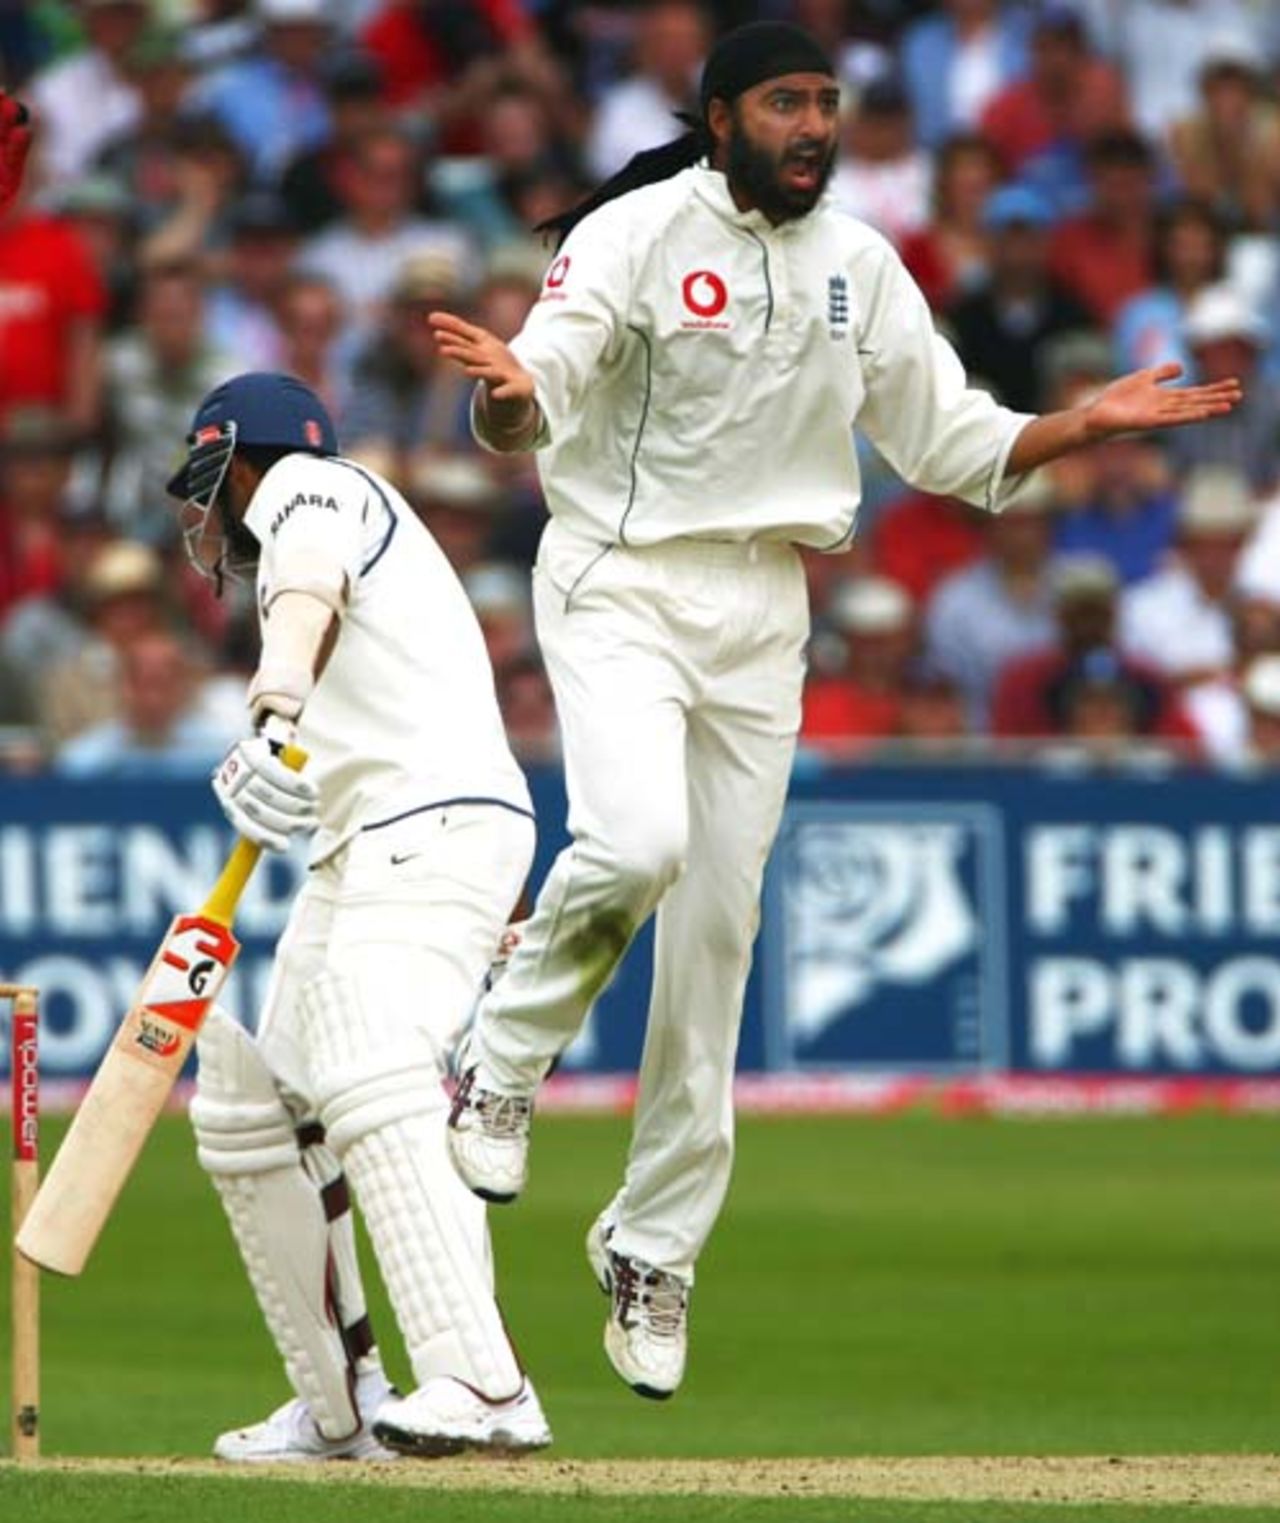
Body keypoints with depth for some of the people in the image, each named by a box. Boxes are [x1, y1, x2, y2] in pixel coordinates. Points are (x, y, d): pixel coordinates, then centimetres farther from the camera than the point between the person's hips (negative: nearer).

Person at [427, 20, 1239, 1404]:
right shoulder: (637, 234, -8)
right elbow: (527, 414, -18)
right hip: (620, 579, -5)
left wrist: (1093, 422, -1)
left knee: (717, 929, 5)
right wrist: (506, 391, -43)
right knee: (636, 842, -30)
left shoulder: (861, 266, 8)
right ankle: (502, 1066, -3)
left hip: (763, 614, 5)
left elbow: (952, 444, 14)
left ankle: (654, 1251, 16)